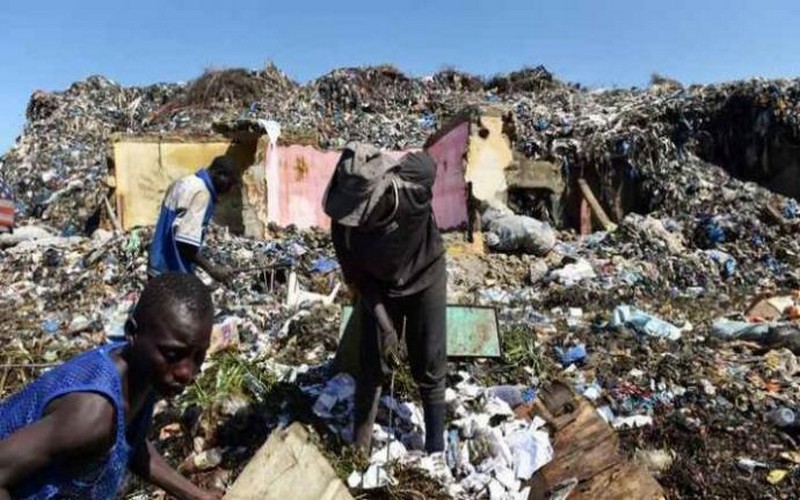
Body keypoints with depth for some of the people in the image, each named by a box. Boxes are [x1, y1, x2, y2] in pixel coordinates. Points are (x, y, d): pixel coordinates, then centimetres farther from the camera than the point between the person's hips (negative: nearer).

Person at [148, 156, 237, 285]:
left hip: (159, 268, 10)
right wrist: (212, 269, -21)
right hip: (173, 273, -10)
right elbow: (186, 242, -28)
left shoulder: (184, 183, 10)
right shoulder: (201, 192, -20)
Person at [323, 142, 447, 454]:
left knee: (429, 365, 7)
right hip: (379, 287, 1)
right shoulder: (343, 224, -31)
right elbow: (357, 278, -16)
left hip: (426, 278, 0)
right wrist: (384, 326, -20)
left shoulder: (417, 180, -36)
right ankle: (360, 445, 29)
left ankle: (436, 443, 28)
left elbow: (427, 164, -8)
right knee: (373, 363, 7)